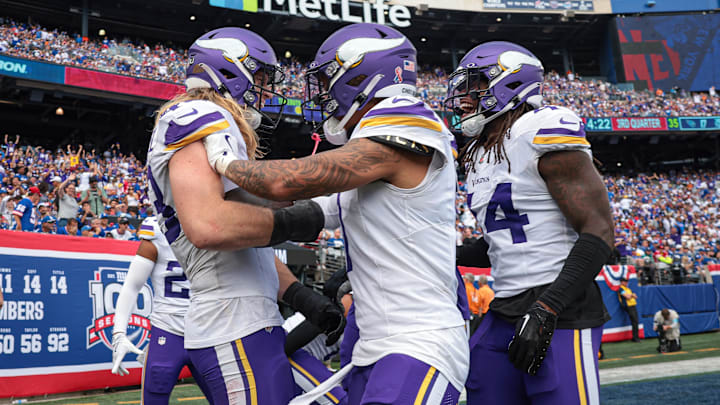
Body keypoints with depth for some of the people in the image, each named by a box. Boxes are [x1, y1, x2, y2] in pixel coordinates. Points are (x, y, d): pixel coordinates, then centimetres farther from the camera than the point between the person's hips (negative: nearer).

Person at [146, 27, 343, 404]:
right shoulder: (200, 118, -10)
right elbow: (207, 225, -28)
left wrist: (304, 299, 15)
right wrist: (292, 221, -14)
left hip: (250, 324, 11)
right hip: (238, 332, -11)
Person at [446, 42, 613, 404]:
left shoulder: (543, 136, -11)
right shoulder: (479, 155, 15)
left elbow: (599, 231, -16)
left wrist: (546, 309, -22)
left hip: (561, 313, -8)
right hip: (504, 313, 8)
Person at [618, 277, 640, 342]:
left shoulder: (628, 288, 22)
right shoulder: (621, 289, -7)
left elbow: (635, 296, 17)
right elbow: (627, 297, -17)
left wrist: (630, 295, -4)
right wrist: (632, 295, 3)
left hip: (633, 306, 9)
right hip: (628, 307, -9)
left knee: (636, 321, 8)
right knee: (634, 321, -12)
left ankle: (636, 337, 14)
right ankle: (635, 337, -8)